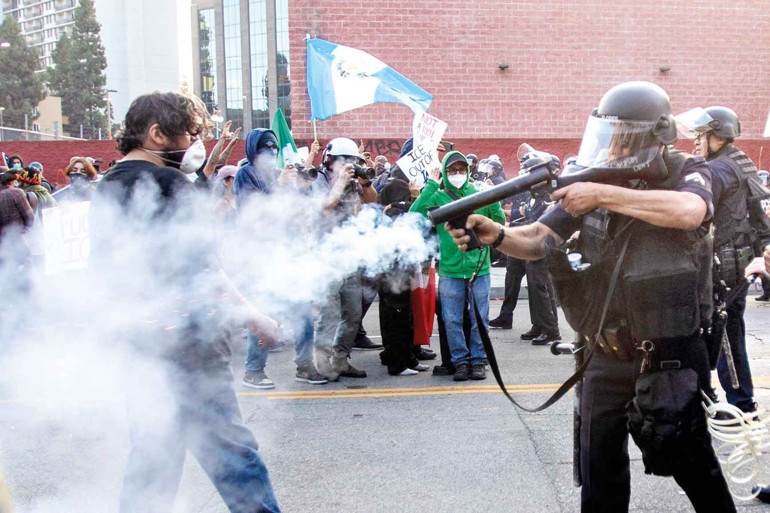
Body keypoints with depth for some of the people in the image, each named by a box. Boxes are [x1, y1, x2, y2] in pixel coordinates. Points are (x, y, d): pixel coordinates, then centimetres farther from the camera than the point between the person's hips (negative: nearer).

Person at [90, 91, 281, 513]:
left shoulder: (107, 188, 12)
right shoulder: (167, 182, -13)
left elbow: (105, 264, 18)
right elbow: (196, 262, -16)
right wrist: (250, 314, -10)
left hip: (140, 336, 9)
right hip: (186, 335, -9)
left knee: (152, 447, 16)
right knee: (227, 442, -4)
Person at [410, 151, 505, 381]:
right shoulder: (437, 197, 4)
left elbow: (500, 221, 5)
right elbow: (414, 215, -12)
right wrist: (431, 186, -12)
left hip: (479, 268, 1)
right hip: (449, 270, -1)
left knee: (479, 319, 5)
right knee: (452, 320, 2)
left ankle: (478, 361, 17)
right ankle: (461, 361, 15)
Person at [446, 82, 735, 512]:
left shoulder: (688, 173, -6)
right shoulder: (592, 181, 4)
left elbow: (689, 211, -30)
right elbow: (538, 241, 0)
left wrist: (603, 195, -27)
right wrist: (495, 235, -22)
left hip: (670, 358, -4)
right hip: (607, 359, 4)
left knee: (691, 461, 8)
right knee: (600, 465, 12)